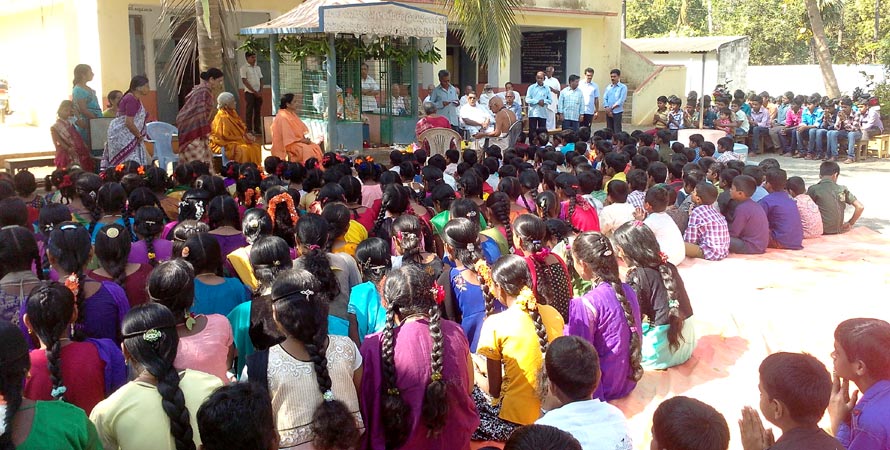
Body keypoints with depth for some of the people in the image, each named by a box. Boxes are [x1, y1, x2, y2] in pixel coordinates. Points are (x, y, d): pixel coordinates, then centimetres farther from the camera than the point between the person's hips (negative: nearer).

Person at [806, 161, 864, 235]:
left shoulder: (813, 189, -6)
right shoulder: (842, 189, 4)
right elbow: (860, 207, 2)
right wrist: (850, 224, 13)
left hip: (820, 231, -4)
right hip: (838, 230, 4)